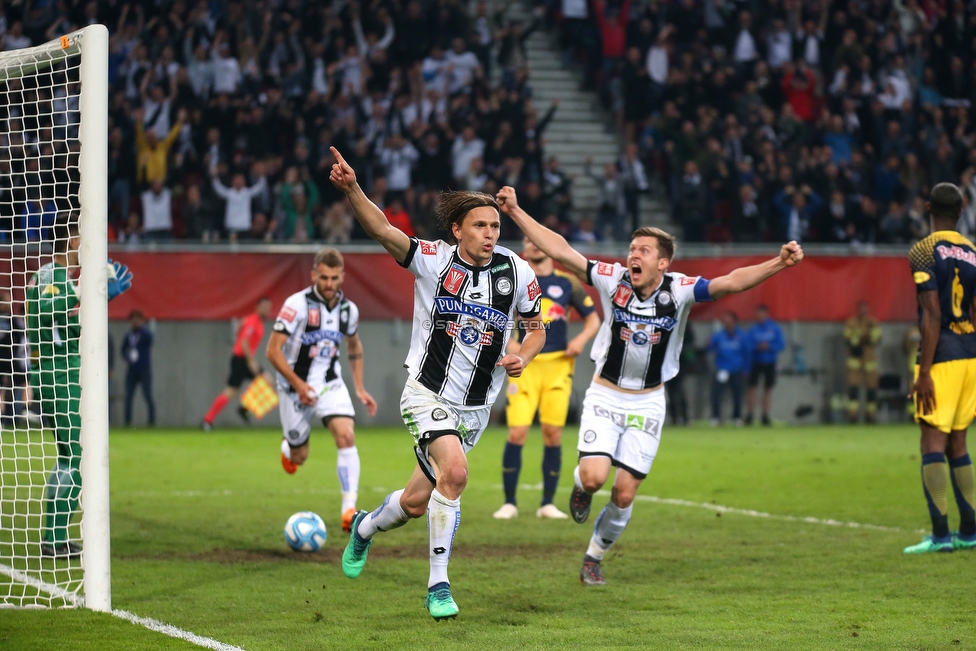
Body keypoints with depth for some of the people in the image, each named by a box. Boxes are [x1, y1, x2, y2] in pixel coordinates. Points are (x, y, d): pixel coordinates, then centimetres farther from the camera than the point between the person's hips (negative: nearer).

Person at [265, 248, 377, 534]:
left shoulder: (348, 309, -1)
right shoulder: (297, 304, -18)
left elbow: (354, 346, 19)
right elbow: (273, 350, -18)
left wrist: (360, 389, 14)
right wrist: (298, 384, -25)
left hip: (330, 384, 3)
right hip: (295, 387, -3)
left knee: (346, 436, -21)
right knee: (299, 457, 6)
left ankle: (349, 510, -24)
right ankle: (288, 445, 47)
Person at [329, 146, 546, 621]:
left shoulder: (516, 271, -2)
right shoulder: (433, 260, -10)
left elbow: (536, 329, 11)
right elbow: (381, 229, -24)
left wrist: (523, 357, -11)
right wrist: (351, 189, -42)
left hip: (475, 406, 4)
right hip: (427, 394, -4)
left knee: (416, 502, 9)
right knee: (454, 472, -27)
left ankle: (366, 528, 44)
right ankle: (438, 585, -16)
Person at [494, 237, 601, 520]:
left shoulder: (567, 283, 8)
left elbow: (593, 318, 13)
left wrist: (582, 338, -7)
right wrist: (508, 343, -9)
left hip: (558, 365, 1)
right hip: (525, 365, -1)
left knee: (553, 434, -2)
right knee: (517, 433, -10)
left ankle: (547, 503, 9)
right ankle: (509, 503, 0)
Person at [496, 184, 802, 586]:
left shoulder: (680, 290, -14)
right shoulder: (613, 279, -13)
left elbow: (732, 282, -26)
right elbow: (560, 251, -14)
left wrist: (779, 263, -42)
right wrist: (515, 212, -20)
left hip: (648, 402, 0)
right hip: (605, 396, 0)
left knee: (625, 493, 1)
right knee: (594, 476, -17)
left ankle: (594, 557, 25)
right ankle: (581, 485, 23)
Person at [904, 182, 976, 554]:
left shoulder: (924, 253, -9)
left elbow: (931, 315, -15)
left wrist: (924, 372, -15)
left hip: (941, 356, -7)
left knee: (933, 441, -6)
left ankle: (940, 534, -10)